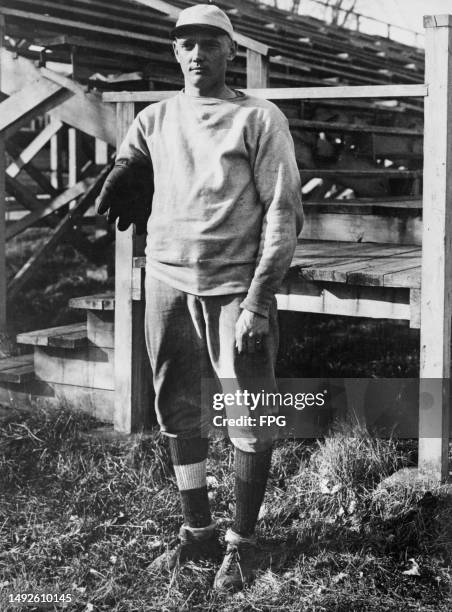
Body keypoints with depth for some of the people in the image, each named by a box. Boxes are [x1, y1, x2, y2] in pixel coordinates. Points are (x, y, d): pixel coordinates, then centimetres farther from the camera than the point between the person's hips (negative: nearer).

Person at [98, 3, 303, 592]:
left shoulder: (259, 118, -3)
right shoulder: (154, 119, 11)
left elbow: (283, 212, -7)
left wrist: (257, 301, -14)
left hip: (236, 287, -4)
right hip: (166, 280, 5)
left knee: (250, 420, 0)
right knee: (177, 411, 11)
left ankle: (242, 542, 15)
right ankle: (197, 530, 26)